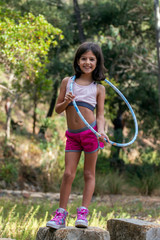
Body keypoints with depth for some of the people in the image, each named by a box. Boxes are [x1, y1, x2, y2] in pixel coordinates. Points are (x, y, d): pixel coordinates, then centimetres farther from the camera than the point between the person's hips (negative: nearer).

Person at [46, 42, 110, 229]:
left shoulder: (99, 88, 3)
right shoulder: (67, 82, 7)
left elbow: (100, 115, 2)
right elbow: (58, 109, 11)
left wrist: (101, 130, -18)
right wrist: (66, 101, -10)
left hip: (91, 133, -1)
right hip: (72, 135, 1)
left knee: (89, 174, 4)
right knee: (68, 174, 0)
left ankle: (83, 214, 7)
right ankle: (61, 215, 6)